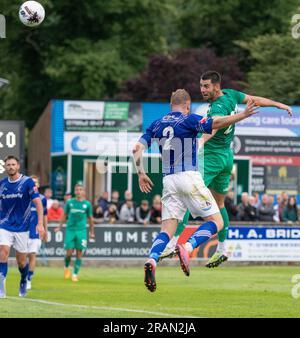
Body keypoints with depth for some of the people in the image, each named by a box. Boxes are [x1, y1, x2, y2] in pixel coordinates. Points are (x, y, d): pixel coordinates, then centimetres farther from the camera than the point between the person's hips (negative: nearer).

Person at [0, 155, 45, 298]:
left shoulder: (27, 182, -8)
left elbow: (38, 202, -11)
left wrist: (40, 223, -20)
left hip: (22, 227, -2)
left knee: (21, 261, 7)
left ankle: (24, 281, 38)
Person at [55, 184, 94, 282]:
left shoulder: (87, 204, 4)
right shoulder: (70, 202, 4)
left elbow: (90, 218, 13)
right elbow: (65, 215, 15)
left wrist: (91, 232, 14)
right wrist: (59, 227, 11)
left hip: (81, 231, 0)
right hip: (70, 230, 0)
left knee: (79, 254, -3)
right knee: (69, 253, -4)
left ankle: (75, 274, 7)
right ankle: (67, 267, 25)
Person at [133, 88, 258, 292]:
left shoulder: (157, 124, 12)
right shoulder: (189, 120, -4)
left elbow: (137, 148, 8)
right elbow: (217, 123, -18)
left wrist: (141, 173, 19)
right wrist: (244, 115, -15)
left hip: (169, 181, 5)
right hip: (189, 177, -5)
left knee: (167, 230, 4)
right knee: (216, 222, 2)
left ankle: (152, 260, -24)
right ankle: (187, 248, -22)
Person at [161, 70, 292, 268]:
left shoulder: (218, 107, -23)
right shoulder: (230, 95, 3)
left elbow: (214, 126, -43)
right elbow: (255, 100, 17)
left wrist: (199, 143, -62)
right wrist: (279, 105, 32)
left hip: (212, 157, -10)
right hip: (227, 157, 10)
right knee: (219, 204, 18)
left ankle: (174, 243, -19)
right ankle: (222, 249, 22)